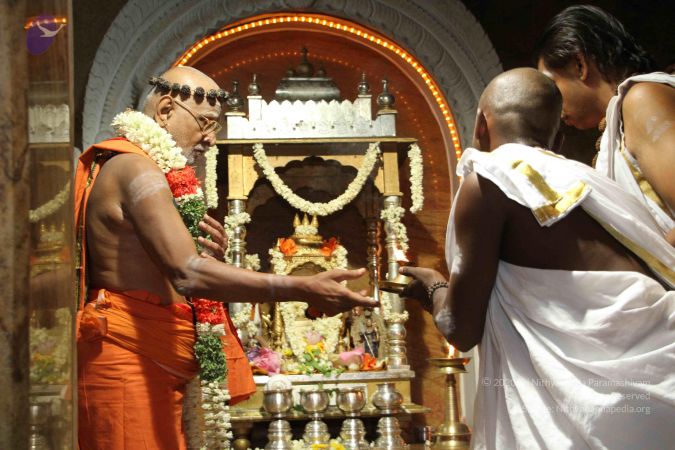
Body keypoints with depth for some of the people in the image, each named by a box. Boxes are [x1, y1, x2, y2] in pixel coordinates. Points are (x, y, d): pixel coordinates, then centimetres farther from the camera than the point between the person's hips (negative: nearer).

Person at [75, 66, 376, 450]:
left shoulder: (139, 168, 19)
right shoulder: (134, 167, -14)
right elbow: (188, 274, -28)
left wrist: (205, 251, 3)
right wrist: (304, 289, -31)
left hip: (156, 362, 10)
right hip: (130, 359, -10)